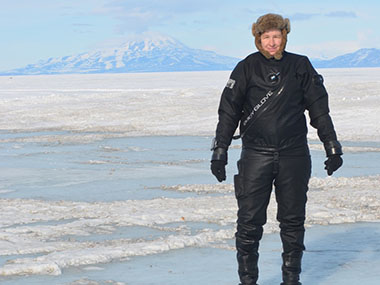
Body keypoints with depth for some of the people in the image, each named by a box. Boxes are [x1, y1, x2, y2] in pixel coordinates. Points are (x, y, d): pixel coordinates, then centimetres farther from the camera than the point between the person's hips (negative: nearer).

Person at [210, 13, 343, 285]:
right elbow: (229, 111, 3)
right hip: (255, 155, -1)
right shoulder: (247, 68, 2)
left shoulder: (300, 66, 6)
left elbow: (319, 109, 11)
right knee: (250, 220, -4)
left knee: (293, 220, 6)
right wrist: (220, 151, -3)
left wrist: (332, 147, 8)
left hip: (294, 155, 1)